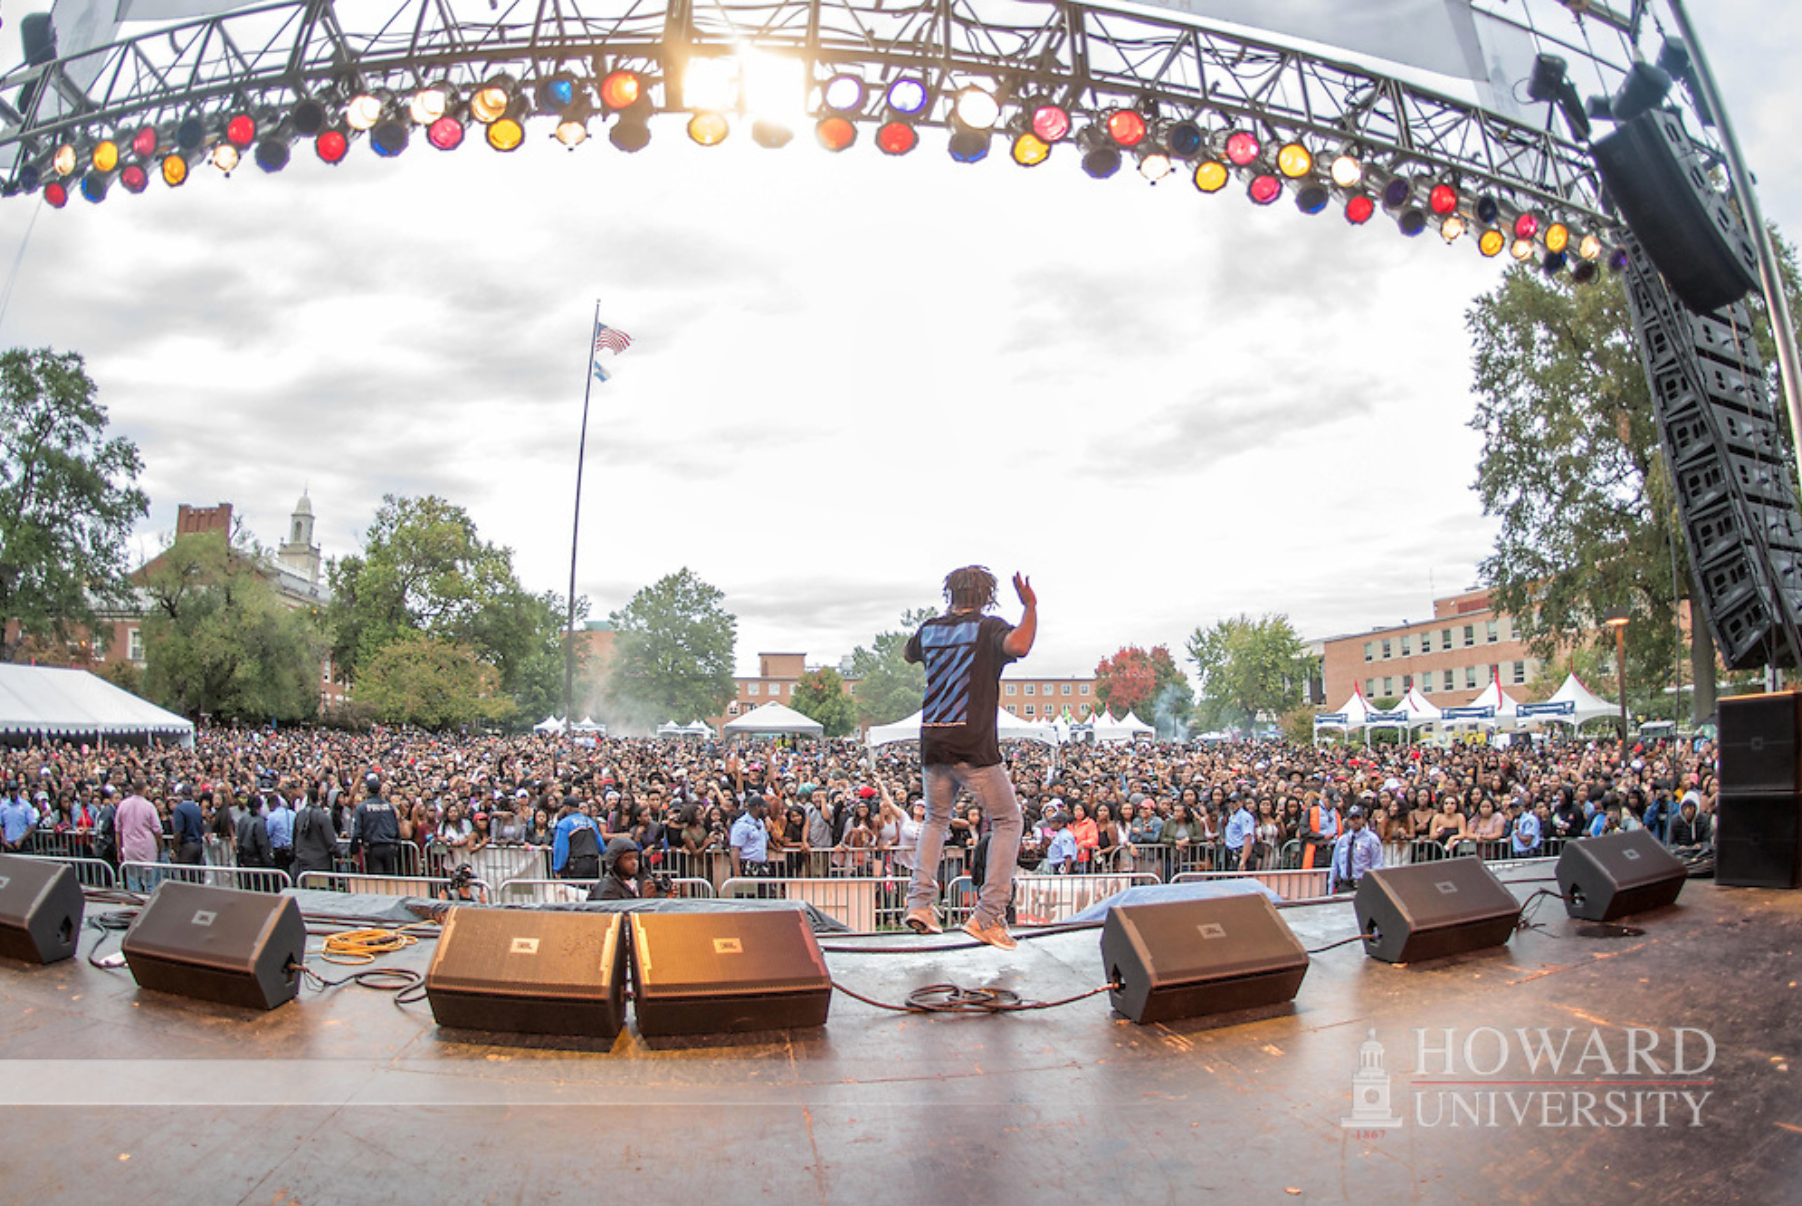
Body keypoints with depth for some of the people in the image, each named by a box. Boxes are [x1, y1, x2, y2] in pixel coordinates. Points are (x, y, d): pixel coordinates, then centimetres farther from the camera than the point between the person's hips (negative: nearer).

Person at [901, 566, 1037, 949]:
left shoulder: (930, 629, 10)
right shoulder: (988, 627, -5)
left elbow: (907, 654, 32)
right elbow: (1018, 646, -27)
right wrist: (1030, 607, -15)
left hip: (932, 745, 5)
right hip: (974, 746, -5)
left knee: (935, 819, 24)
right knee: (1007, 820, 9)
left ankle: (920, 901, 11)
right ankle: (988, 916, 2)